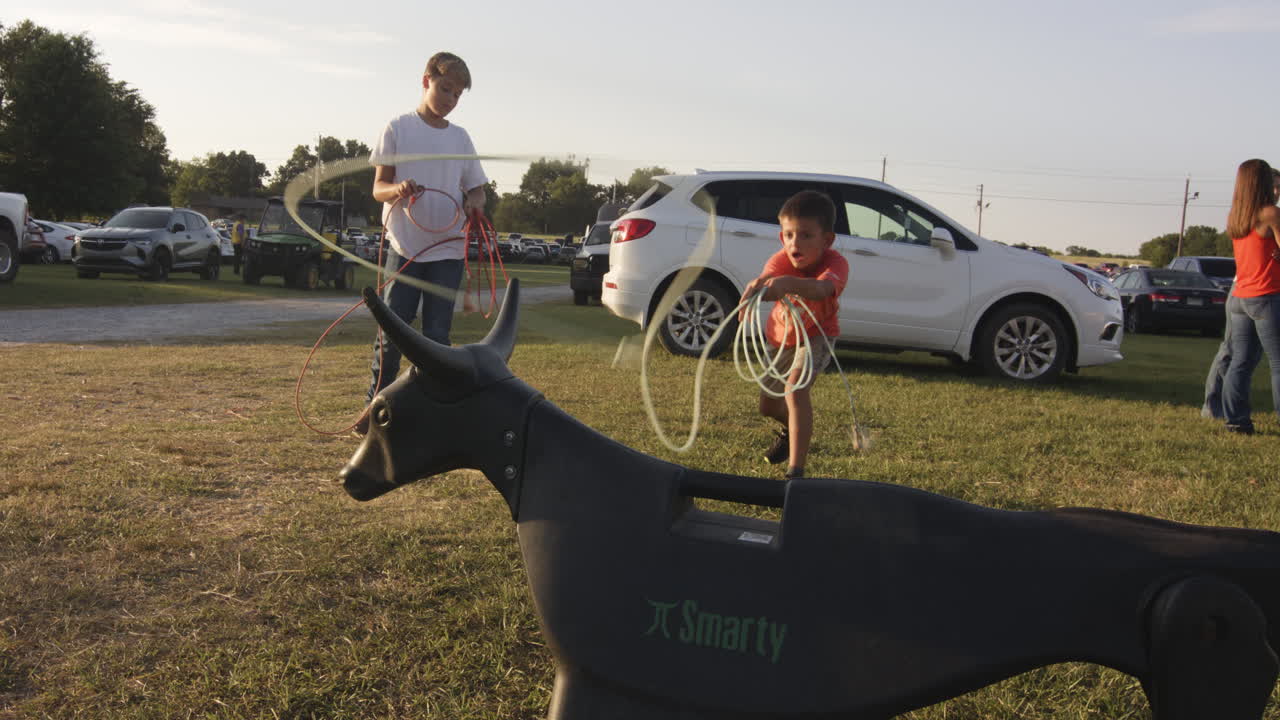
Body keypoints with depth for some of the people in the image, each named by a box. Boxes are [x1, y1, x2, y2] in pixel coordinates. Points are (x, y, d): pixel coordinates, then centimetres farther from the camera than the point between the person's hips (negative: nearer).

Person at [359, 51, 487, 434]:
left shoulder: (460, 138, 12)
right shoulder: (399, 128, 3)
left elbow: (475, 188, 14)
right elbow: (378, 187, 1)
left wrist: (475, 203, -10)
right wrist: (398, 190, -23)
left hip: (448, 248, 3)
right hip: (405, 246, -2)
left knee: (437, 335, 2)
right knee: (391, 331, -3)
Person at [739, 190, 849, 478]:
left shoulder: (835, 263, -36)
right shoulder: (782, 260, -28)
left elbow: (822, 288, -59)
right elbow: (768, 274, -51)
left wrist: (788, 283, -80)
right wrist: (757, 287, -77)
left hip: (816, 336, -4)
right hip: (780, 337, 4)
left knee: (795, 388, -32)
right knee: (768, 406, 17)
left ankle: (796, 471, -27)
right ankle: (794, 430, 53)